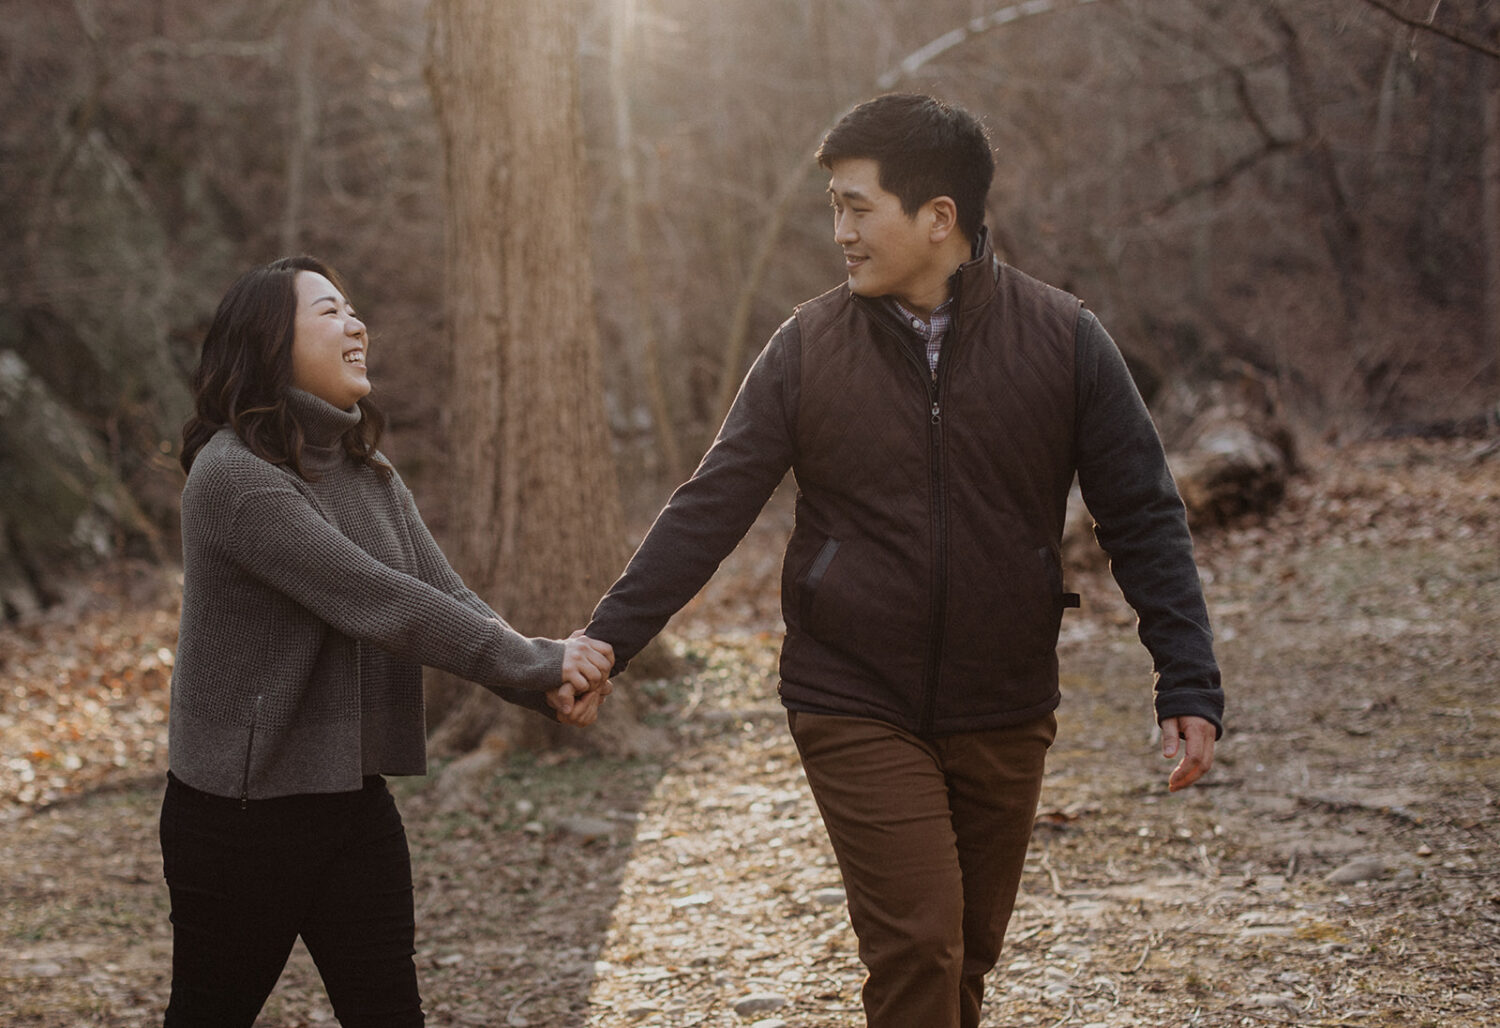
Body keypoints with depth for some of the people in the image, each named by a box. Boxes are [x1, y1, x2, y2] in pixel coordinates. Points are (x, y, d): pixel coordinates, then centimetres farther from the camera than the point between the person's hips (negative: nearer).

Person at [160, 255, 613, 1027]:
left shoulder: (369, 475, 10)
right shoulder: (233, 477, -19)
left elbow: (447, 598, 0)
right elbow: (379, 605, -24)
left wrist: (552, 687, -18)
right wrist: (540, 663, -21)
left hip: (355, 798, 7)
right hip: (242, 810, -7)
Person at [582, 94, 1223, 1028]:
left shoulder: (1064, 339, -5)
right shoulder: (810, 347, -3)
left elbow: (1144, 520, -2)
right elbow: (710, 510, -3)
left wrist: (1190, 686, -9)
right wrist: (608, 639, -10)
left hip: (1004, 717, 1)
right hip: (856, 713, -1)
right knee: (917, 948, -11)